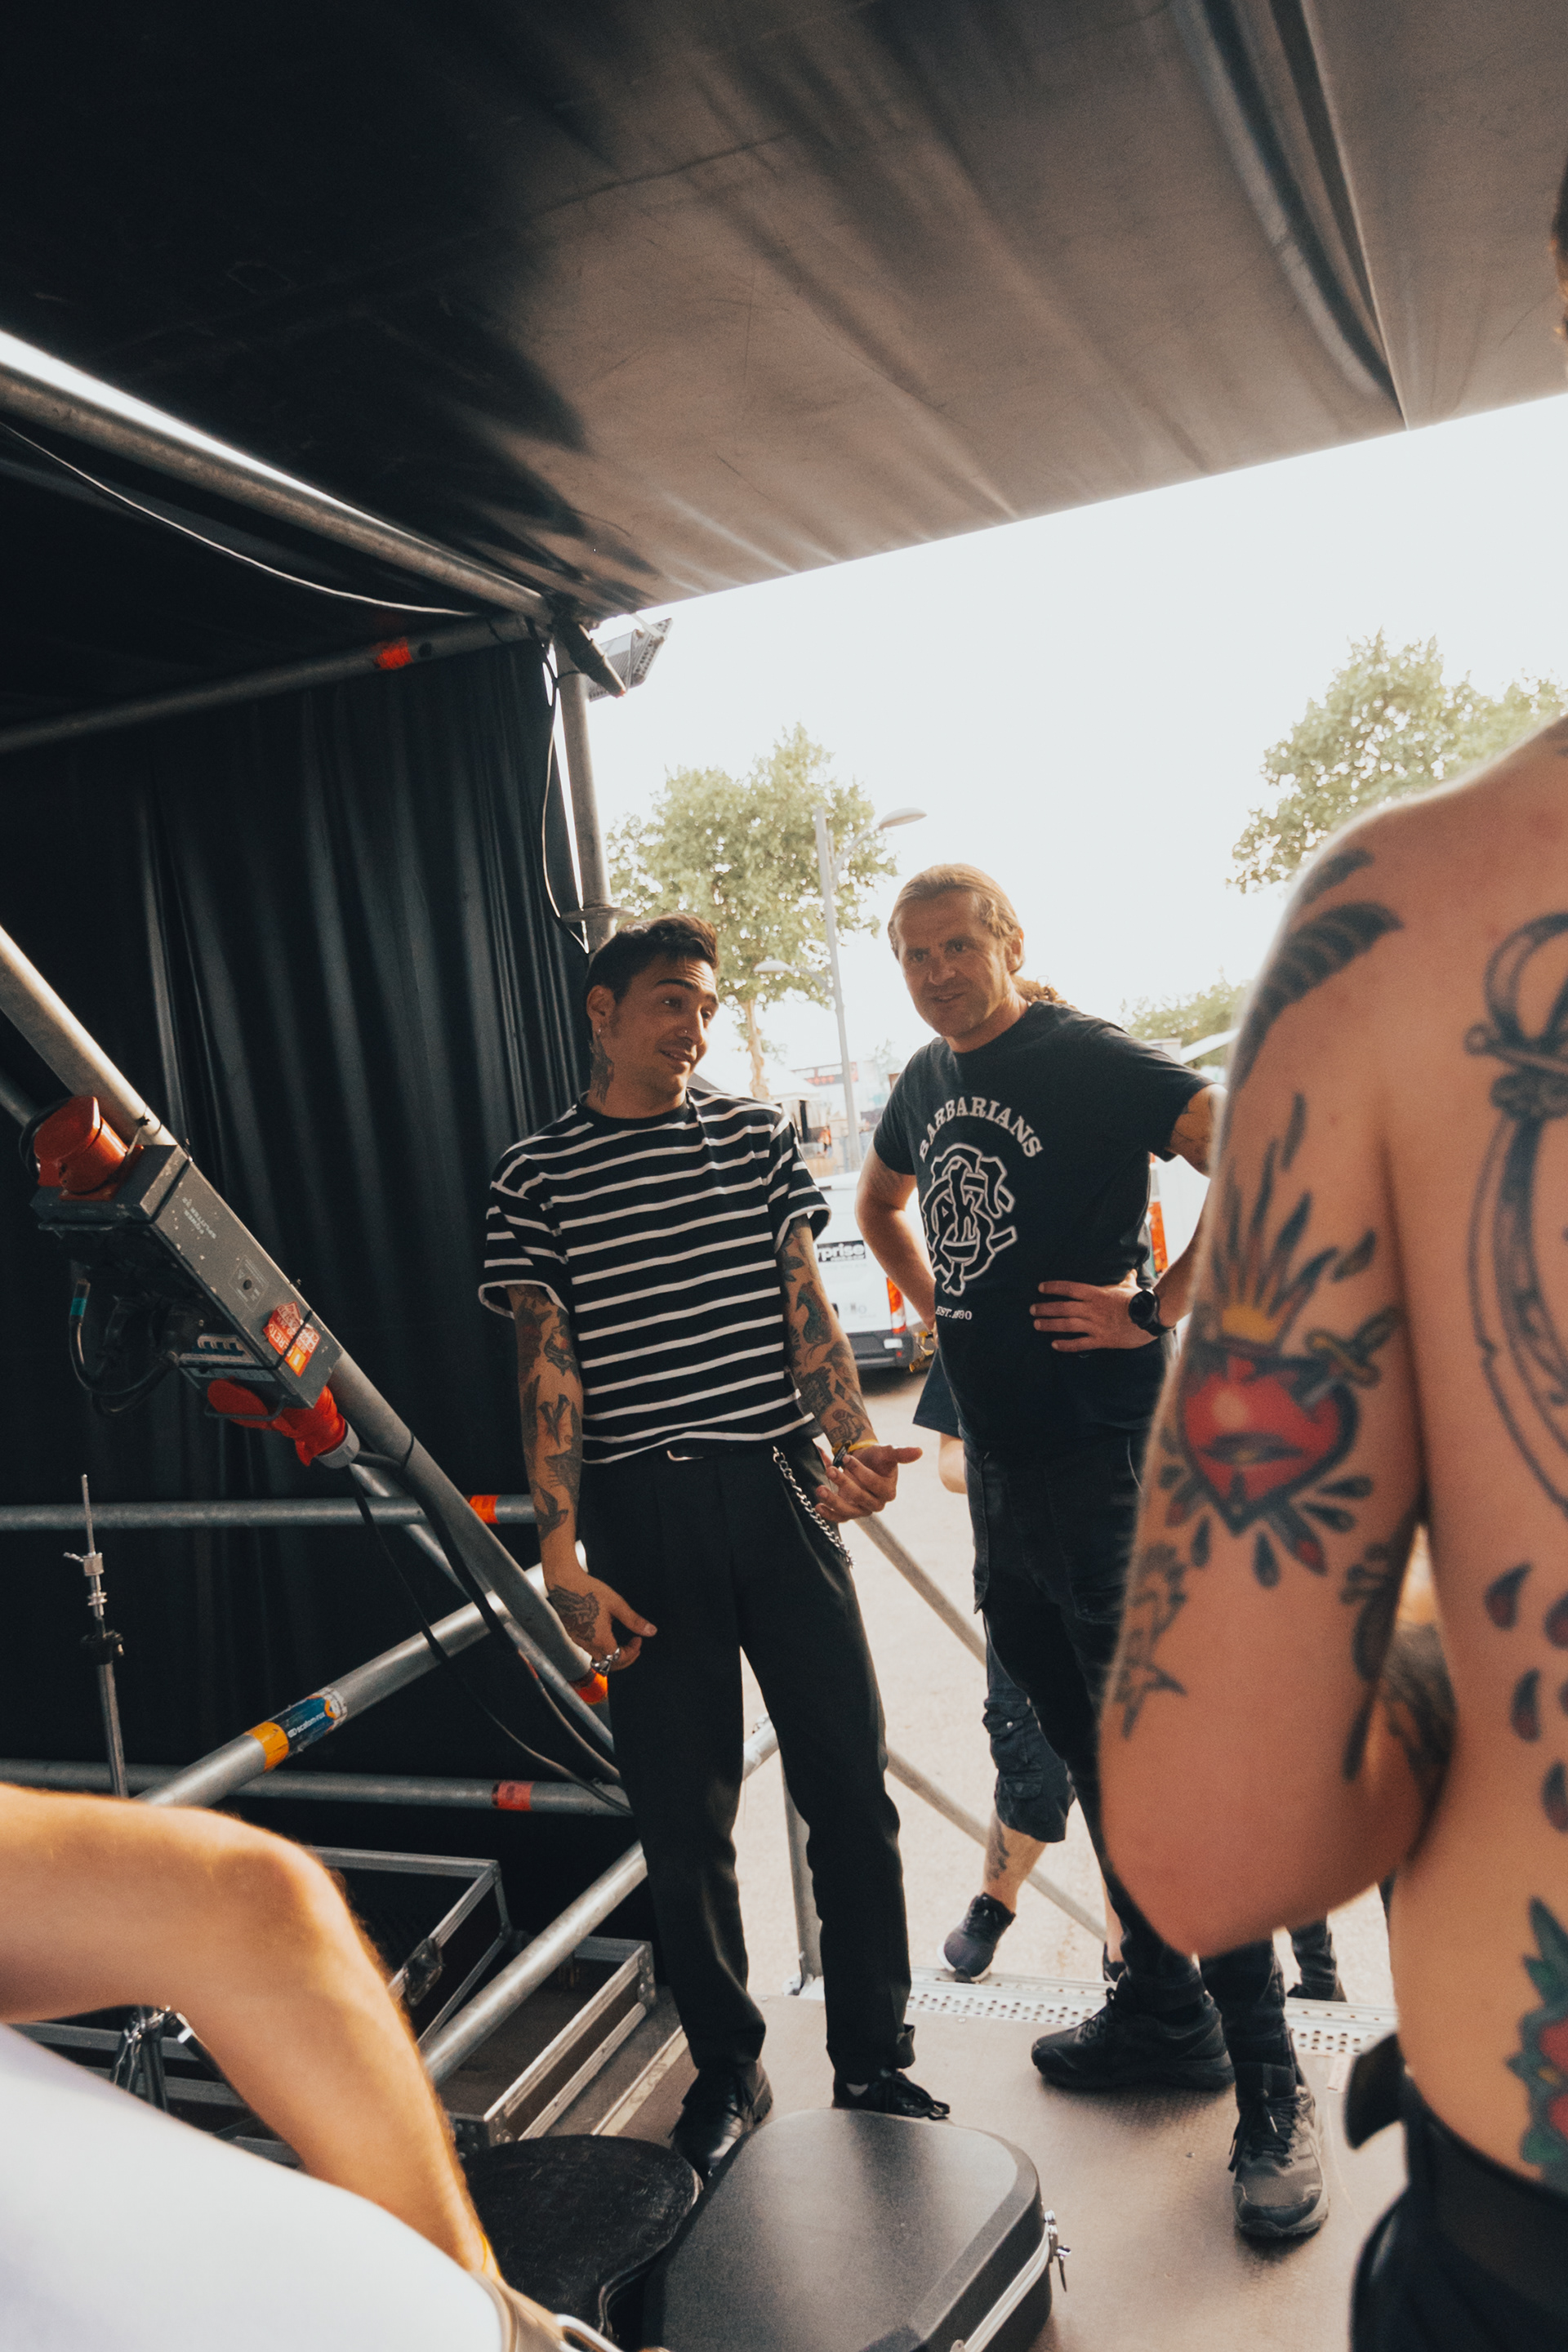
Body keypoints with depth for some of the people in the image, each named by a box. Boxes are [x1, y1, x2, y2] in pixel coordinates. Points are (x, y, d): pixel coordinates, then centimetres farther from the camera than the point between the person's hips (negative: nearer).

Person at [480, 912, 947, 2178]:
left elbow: (806, 1307, 9)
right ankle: (728, 2070, 29)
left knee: (850, 1787, 5)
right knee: (683, 1814, 8)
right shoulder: (538, 1174, 3)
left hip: (779, 1492, 2)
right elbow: (549, 1364, 0)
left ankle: (876, 2061, 25)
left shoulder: (757, 1135, 10)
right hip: (644, 1515, -1)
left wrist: (852, 1441, -8)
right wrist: (563, 1556, -6)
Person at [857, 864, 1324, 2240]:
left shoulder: (1086, 1062, -11)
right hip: (999, 1456, 8)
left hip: (1105, 1455, -8)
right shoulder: (929, 1083, 12)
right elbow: (882, 1201, 32)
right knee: (1088, 1753, 16)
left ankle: (1268, 2086, 11)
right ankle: (1165, 2018, 33)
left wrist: (1157, 1311, -18)